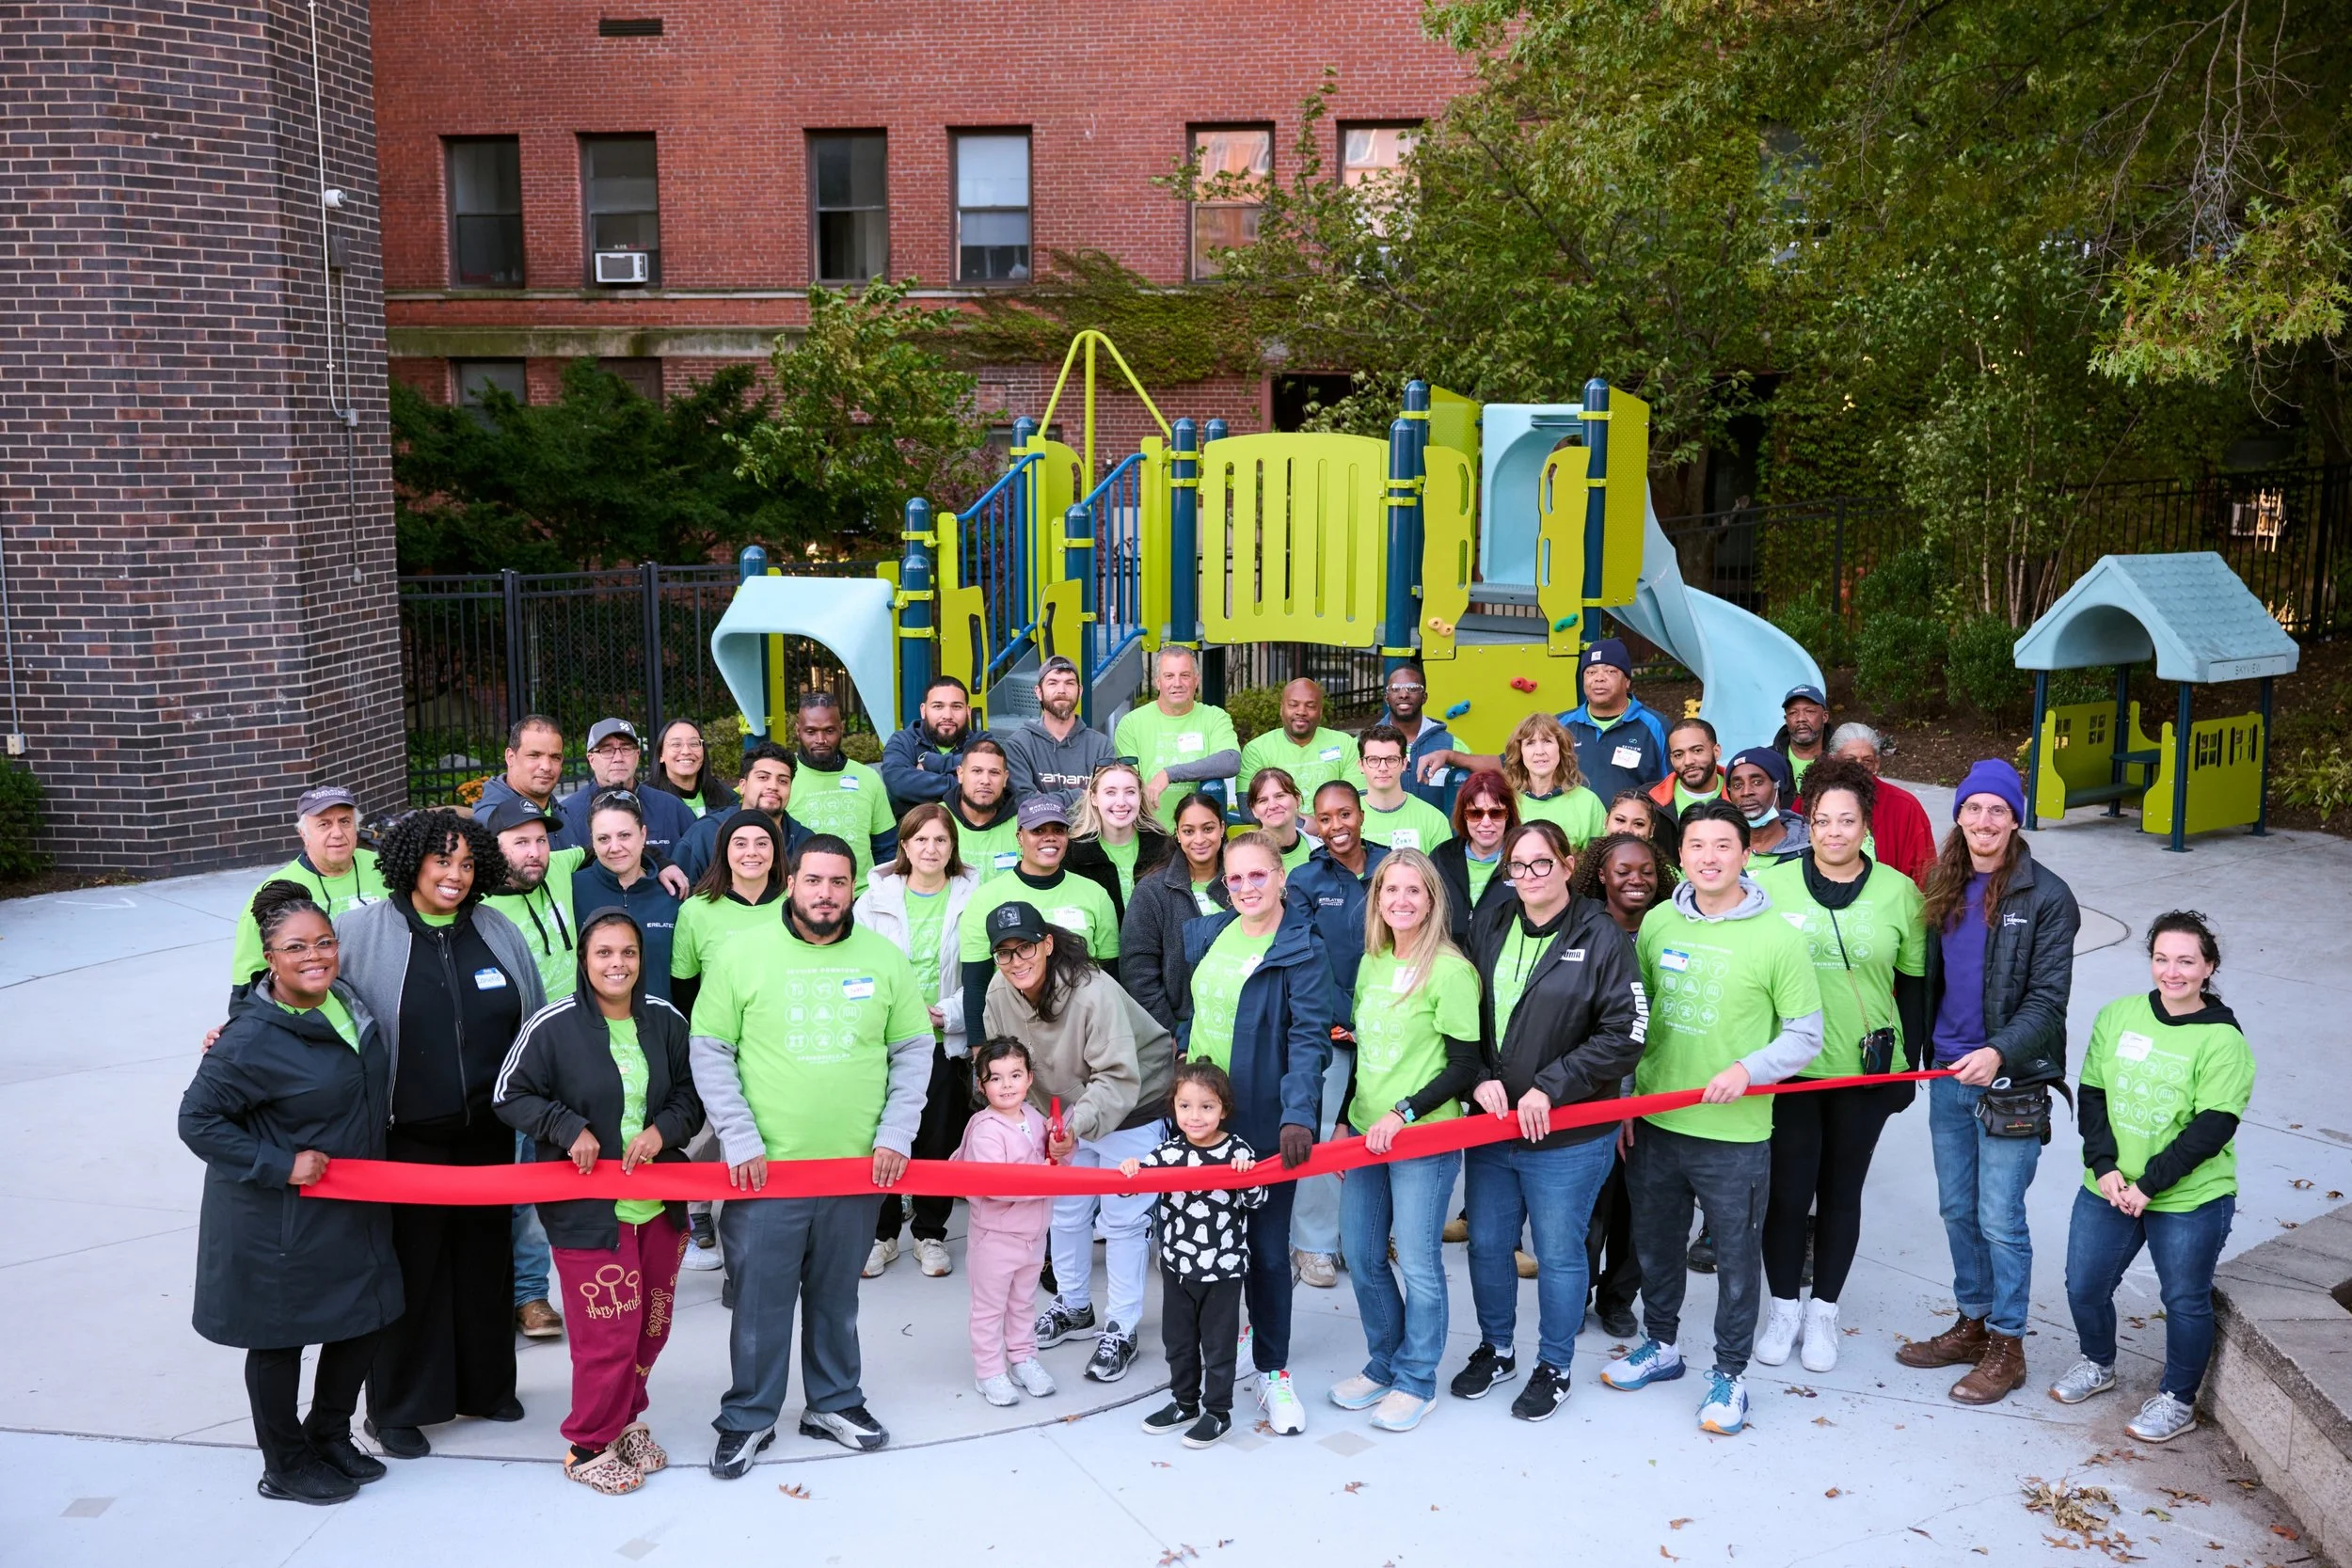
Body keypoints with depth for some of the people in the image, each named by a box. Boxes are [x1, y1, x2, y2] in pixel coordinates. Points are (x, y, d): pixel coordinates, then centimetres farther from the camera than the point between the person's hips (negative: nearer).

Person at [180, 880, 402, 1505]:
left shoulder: (345, 998, -2)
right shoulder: (253, 1040, -24)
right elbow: (197, 1120, -19)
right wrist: (279, 1165, -22)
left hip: (352, 1211, 7)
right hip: (280, 1223, -7)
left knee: (361, 1323, 16)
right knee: (278, 1337, 11)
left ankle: (329, 1437, 38)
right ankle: (286, 1466, 29)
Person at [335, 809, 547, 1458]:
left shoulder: (498, 933, 5)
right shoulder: (362, 933, -7)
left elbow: (536, 1027, 13)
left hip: (487, 1132, 4)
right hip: (405, 1136, -4)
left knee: (485, 1258, 15)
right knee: (410, 1266, 4)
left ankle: (485, 1385, 33)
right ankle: (397, 1409, 21)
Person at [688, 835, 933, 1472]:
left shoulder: (885, 958, 2)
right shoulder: (742, 953, -4)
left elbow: (913, 1050, 8)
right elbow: (709, 1051, -3)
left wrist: (896, 1135, -1)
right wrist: (740, 1140, -9)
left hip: (859, 1166, 2)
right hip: (765, 1167, -2)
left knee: (837, 1297, 16)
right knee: (760, 1300, 7)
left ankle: (834, 1404, 33)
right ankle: (748, 1418, 25)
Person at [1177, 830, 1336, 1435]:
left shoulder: (1302, 951, -11)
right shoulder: (1206, 935, 7)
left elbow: (1310, 1038, -20)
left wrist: (1299, 1113, -30)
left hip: (1265, 1124, -5)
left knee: (1267, 1249, 3)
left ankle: (1274, 1371, 19)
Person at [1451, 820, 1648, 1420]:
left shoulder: (1599, 937, -11)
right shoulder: (1490, 927, 4)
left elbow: (1623, 1034, -14)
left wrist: (1550, 1087, -17)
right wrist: (1480, 1078, -7)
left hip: (1567, 1136, -4)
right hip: (1490, 1123, 5)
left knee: (1559, 1254, 9)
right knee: (1487, 1245, 16)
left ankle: (1553, 1368, 29)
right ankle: (1496, 1350, 38)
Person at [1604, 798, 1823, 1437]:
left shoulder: (1777, 938, -12)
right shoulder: (1657, 923, 0)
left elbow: (1804, 1034, -6)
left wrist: (1749, 1069, -22)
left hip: (1735, 1136, -4)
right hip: (1653, 1125, 4)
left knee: (1736, 1259, 11)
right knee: (1655, 1246, 20)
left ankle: (1729, 1374, 29)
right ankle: (1661, 1345, 42)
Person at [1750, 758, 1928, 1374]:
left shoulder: (1899, 892, -1)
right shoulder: (1771, 885, -4)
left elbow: (1914, 984, 7)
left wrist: (1909, 1063, 6)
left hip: (1865, 1069, 1)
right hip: (1788, 1067, -1)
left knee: (1841, 1191, 12)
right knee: (1787, 1190, 3)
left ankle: (1823, 1312, 28)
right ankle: (1782, 1307, 23)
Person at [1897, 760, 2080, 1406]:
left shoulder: (2046, 896, -10)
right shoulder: (1944, 887, 6)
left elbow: (2047, 1000, -14)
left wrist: (1999, 1052, -29)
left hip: (2010, 1083, -5)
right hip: (1948, 1077, 6)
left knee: (2000, 1219, 1)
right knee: (1958, 1211, 15)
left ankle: (2007, 1346, 16)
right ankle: (1973, 1324, 31)